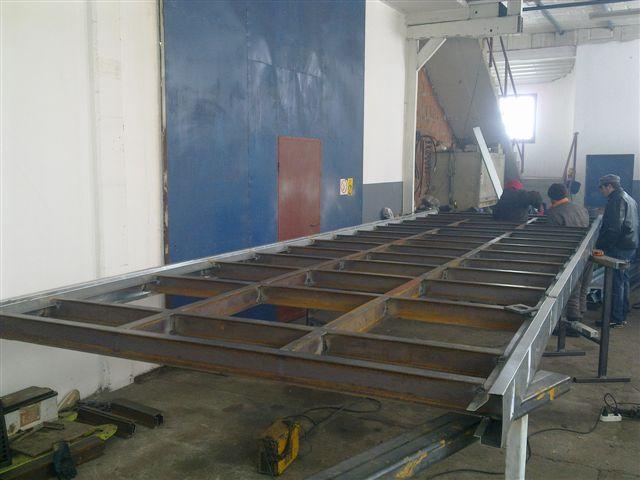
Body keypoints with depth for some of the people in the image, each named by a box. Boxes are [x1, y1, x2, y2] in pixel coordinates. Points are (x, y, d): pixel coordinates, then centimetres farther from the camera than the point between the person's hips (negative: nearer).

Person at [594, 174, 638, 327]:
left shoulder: (616, 200, -15)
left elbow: (613, 228, -23)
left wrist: (600, 246, -19)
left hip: (619, 248, -10)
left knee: (616, 282, -6)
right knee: (623, 280, 17)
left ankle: (616, 318, -2)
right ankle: (623, 314, 27)